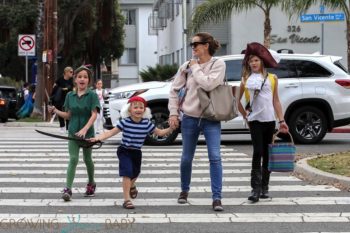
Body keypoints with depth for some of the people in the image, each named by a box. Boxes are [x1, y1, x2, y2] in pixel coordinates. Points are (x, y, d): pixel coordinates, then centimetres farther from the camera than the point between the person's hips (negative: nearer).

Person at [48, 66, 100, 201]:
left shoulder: (92, 95, -7)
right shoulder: (70, 95, 5)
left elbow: (94, 115, -14)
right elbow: (68, 115, 11)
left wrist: (85, 129, -27)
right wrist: (55, 111, -5)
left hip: (87, 132, -2)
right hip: (73, 132, 2)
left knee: (87, 159, 12)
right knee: (73, 159, -8)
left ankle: (91, 184, 35)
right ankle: (68, 189, -16)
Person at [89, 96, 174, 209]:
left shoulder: (147, 123, -8)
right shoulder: (125, 122, -16)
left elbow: (159, 132, 3)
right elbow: (111, 132, -16)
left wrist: (170, 129, -11)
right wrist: (98, 138, -28)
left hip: (136, 152, 4)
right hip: (124, 151, -4)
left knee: (135, 173, 23)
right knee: (127, 173, -19)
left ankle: (132, 186, 59)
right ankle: (127, 200, -16)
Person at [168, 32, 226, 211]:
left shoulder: (218, 64, -5)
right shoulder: (187, 66, 3)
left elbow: (208, 84, -21)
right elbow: (174, 90, 9)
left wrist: (196, 68, -10)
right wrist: (173, 113, 2)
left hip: (211, 119, -3)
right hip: (189, 118, 3)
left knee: (215, 157, -13)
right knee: (186, 158, 11)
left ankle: (216, 198, -11)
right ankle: (184, 190, 33)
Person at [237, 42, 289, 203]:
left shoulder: (272, 78, 8)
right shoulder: (246, 79, 6)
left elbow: (276, 101, 9)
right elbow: (237, 100, 14)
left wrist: (282, 120, 5)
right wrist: (244, 114, 9)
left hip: (269, 120, 2)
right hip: (255, 120, -2)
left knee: (267, 154, 6)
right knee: (257, 153, -11)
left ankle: (264, 187, 15)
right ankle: (255, 189, -12)